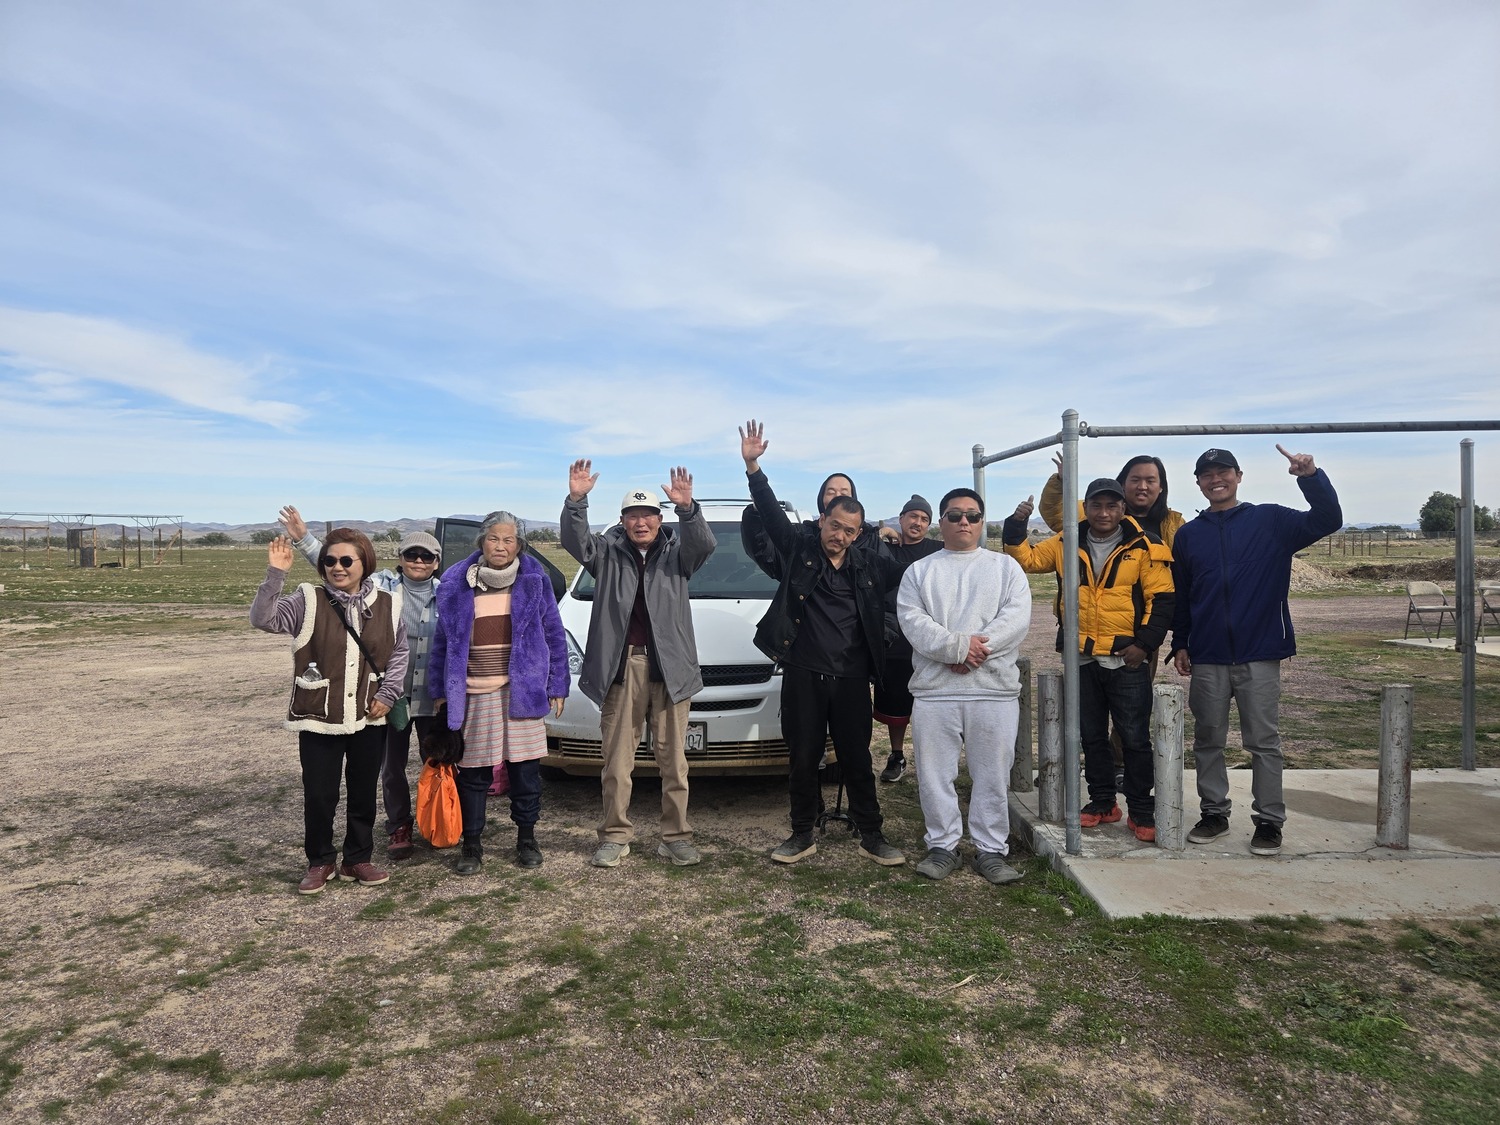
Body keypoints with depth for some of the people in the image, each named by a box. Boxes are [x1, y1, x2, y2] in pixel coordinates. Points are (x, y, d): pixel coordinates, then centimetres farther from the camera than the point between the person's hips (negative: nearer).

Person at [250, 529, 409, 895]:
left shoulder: (386, 604, 2)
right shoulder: (308, 601, -5)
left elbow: (399, 652, 10)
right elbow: (263, 618, -17)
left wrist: (387, 694, 1)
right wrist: (275, 575, -27)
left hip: (369, 719, 2)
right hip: (318, 720, -2)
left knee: (363, 793, 12)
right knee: (319, 796, 5)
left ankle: (357, 860, 29)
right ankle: (320, 863, 25)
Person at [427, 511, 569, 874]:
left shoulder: (534, 580, 1)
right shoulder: (456, 583, 3)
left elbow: (554, 635, 4)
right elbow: (443, 641, 10)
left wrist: (557, 686, 1)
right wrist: (439, 690, 8)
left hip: (521, 690, 0)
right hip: (472, 694, 1)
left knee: (525, 767, 6)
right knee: (473, 772, 5)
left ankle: (527, 838, 24)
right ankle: (472, 844, 20)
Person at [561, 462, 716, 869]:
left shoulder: (676, 553, 9)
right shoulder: (608, 552, 9)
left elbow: (704, 545, -11)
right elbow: (576, 542, -9)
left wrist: (687, 508, -29)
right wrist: (576, 500, -26)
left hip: (669, 665, 0)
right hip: (621, 666, 0)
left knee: (673, 760, 5)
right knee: (617, 760, 6)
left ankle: (675, 837, 14)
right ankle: (615, 836, 16)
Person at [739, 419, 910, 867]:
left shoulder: (870, 566, 7)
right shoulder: (799, 549, 1)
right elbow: (771, 511, -8)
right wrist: (753, 468, -18)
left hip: (851, 678, 1)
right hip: (803, 674, -1)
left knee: (857, 759, 10)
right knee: (803, 759, 9)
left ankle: (871, 836, 22)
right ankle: (802, 834, 23)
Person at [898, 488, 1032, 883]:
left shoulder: (1005, 567, 11)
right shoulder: (919, 571, 11)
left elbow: (1017, 618, -4)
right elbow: (911, 621, -4)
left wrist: (977, 647, -16)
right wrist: (957, 645, -17)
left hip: (994, 689, 0)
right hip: (933, 690, 1)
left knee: (993, 776, 5)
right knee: (935, 775, 6)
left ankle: (991, 850, 18)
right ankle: (942, 846, 20)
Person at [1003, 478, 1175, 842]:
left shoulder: (1144, 547, -6)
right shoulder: (1066, 545, 4)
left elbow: (1161, 600, -6)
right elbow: (1027, 559, 5)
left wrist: (1145, 643, -12)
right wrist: (1016, 526, -10)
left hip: (1127, 660, -4)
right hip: (1082, 660, 4)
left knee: (1134, 738, 3)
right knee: (1091, 736, 14)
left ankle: (1141, 811, 16)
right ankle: (1102, 803, 28)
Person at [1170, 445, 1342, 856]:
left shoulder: (1271, 521, 4)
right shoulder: (1188, 534, 10)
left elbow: (1328, 520, -7)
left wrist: (1311, 476, -21)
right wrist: (1180, 644, 9)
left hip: (1260, 655, -2)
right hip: (1207, 658, 3)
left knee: (1264, 741, 3)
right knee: (1208, 739, 9)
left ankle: (1269, 820, 13)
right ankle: (1214, 812, 21)